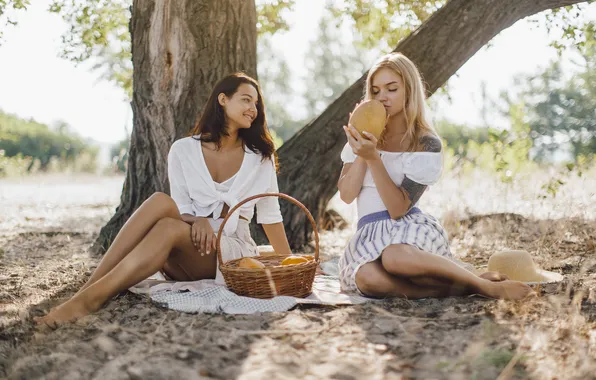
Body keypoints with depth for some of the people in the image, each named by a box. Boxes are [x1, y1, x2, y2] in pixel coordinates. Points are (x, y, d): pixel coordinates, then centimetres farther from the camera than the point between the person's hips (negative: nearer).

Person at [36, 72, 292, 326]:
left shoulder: (260, 156, 4)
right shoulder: (183, 150, 3)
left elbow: (270, 215, 8)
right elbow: (181, 209, -1)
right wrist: (198, 221, -23)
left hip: (232, 253, -1)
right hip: (186, 253, 1)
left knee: (170, 228, -33)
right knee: (161, 202, -32)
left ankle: (90, 299, -47)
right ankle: (87, 287, -40)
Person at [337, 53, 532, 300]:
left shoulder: (426, 144, -4)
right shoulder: (365, 136, 10)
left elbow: (398, 208, -13)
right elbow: (346, 195, 1)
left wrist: (373, 158, -22)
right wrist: (361, 154, -12)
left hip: (411, 229, -3)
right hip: (369, 236, 4)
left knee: (395, 257, -42)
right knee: (366, 277, -35)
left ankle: (487, 286, -22)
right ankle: (461, 286, -23)